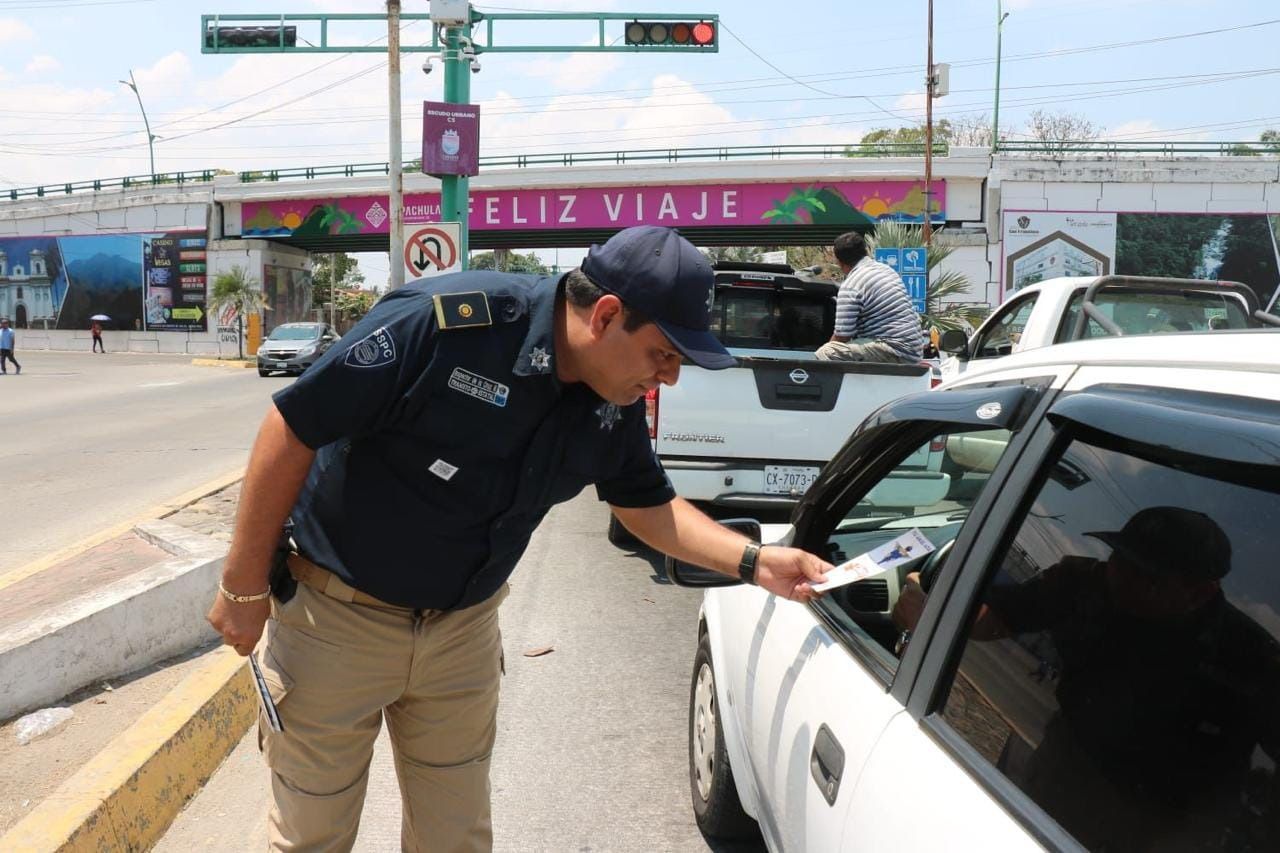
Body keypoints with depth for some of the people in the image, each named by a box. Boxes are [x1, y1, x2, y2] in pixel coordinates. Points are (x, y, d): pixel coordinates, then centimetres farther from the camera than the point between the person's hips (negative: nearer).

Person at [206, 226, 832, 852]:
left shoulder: (615, 405, -7)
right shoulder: (447, 322, -29)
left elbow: (648, 505, 10)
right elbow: (293, 428, -23)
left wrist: (753, 561, -4)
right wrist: (244, 588, -16)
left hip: (463, 628, 5)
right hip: (335, 619, -5)